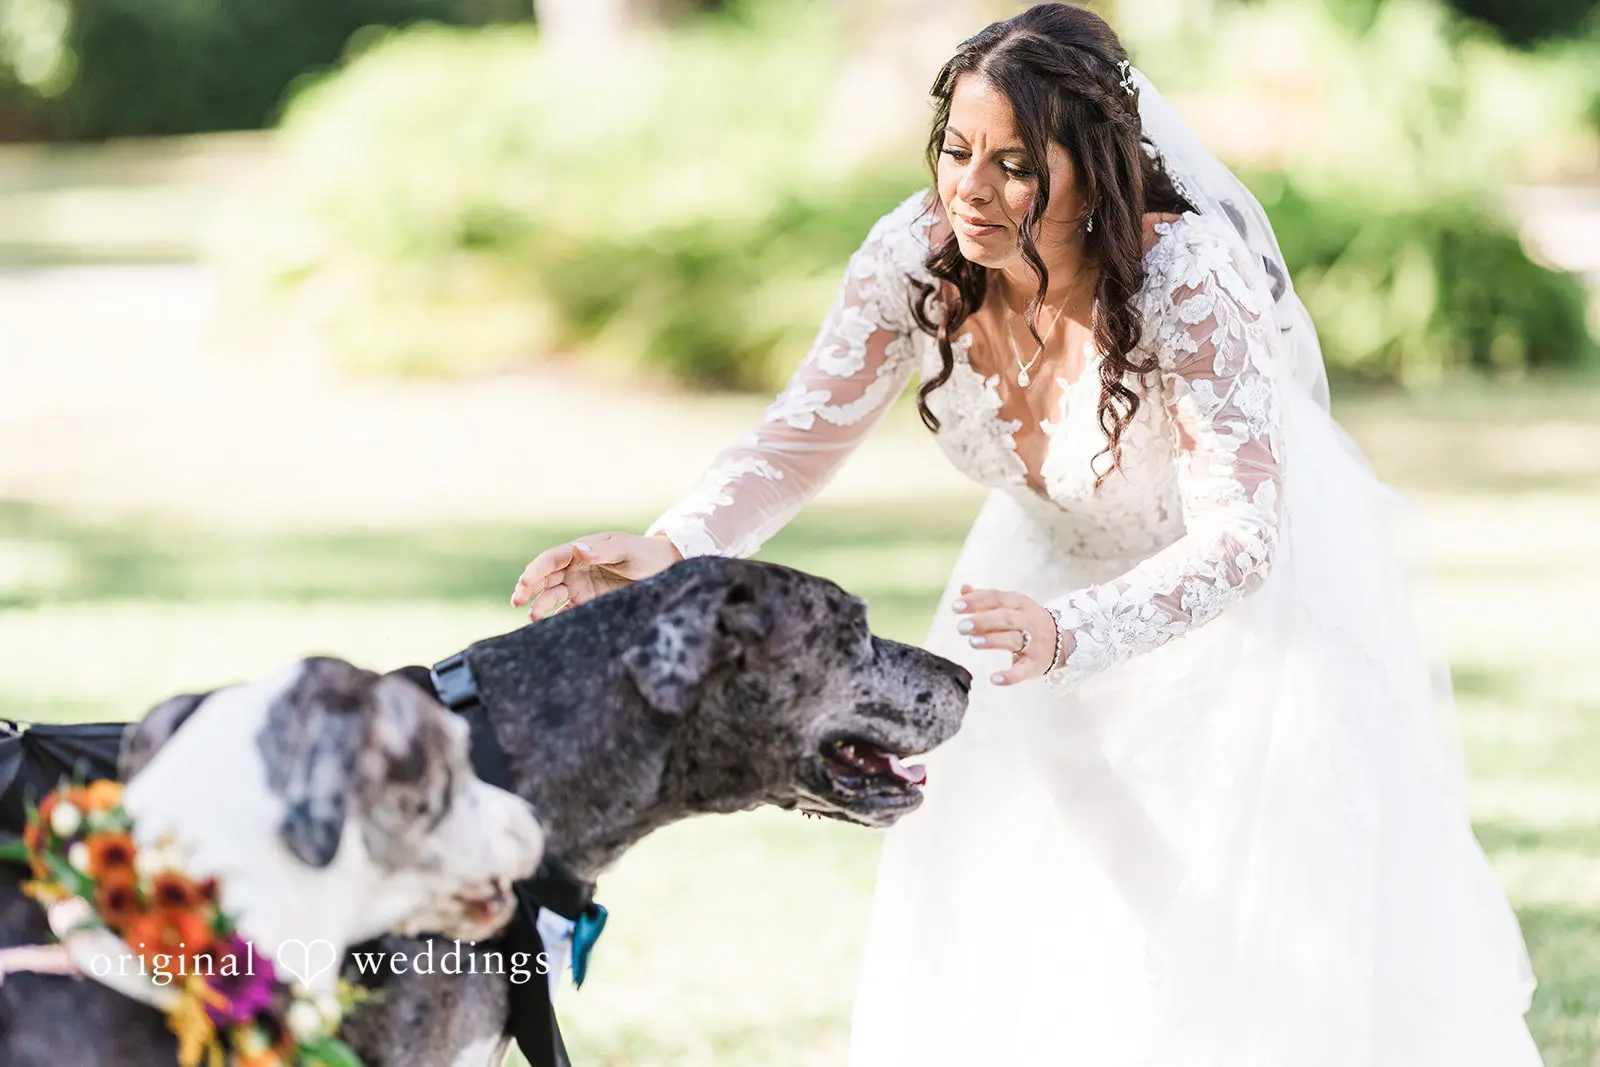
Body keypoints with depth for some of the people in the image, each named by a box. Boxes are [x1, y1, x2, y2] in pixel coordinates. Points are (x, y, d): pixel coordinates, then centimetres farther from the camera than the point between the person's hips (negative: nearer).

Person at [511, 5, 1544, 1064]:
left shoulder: (1185, 278, -36)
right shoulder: (916, 256, -22)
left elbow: (1241, 535, -40)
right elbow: (800, 438, -15)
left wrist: (1068, 635, -57)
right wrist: (668, 553, -34)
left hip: (1247, 594, -4)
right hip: (1058, 561, 4)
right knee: (1002, 923, 3)